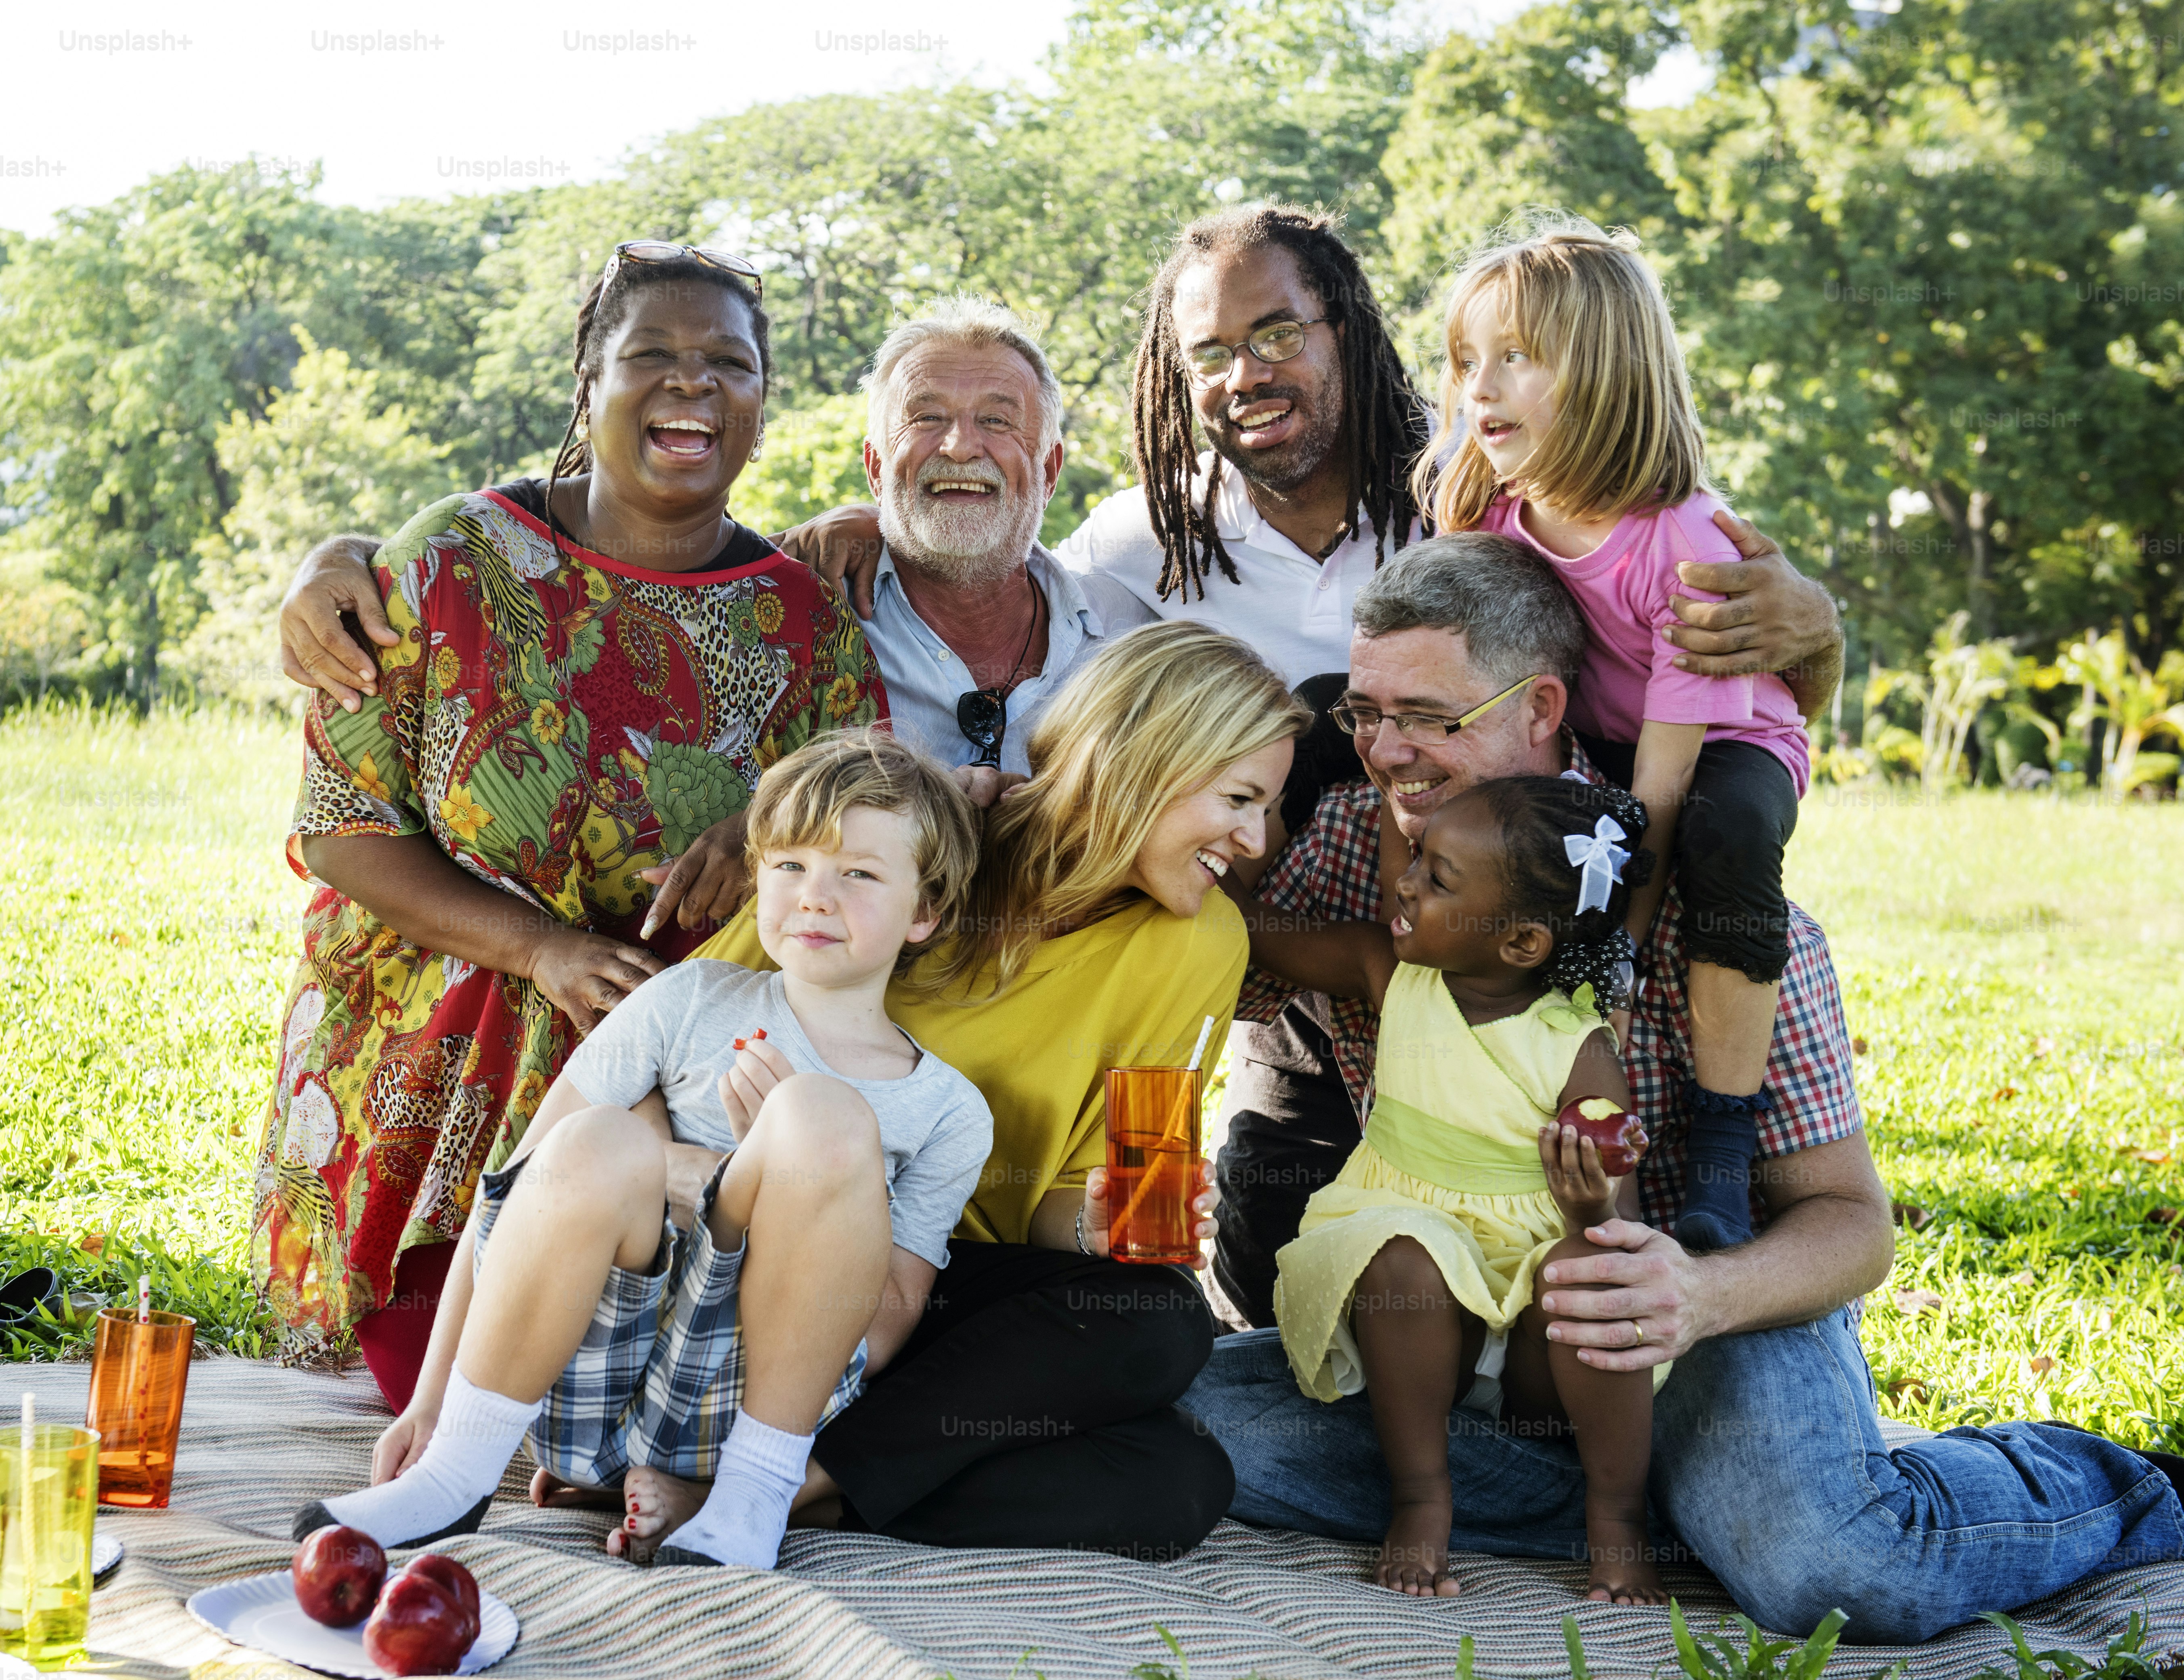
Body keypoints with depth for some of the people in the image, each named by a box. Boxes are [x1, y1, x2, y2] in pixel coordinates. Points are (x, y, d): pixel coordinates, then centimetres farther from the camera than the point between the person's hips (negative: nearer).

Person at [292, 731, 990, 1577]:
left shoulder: (951, 1114, 10)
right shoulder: (693, 1002, 9)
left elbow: (882, 1332, 2)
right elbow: (515, 1187, 8)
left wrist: (789, 1157, -9)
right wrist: (430, 1400, 2)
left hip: (732, 1405, 0)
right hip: (578, 1394, 0)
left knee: (825, 1117, -24)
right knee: (599, 1147, -31)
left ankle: (755, 1495, -18)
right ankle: (454, 1475, -15)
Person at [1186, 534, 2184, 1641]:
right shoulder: (1339, 845, -8)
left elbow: (1850, 1219, -16)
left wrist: (1702, 1297, -39)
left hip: (1713, 1310, -5)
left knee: (1833, 1576, -34)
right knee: (1204, 1407, -21)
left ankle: (2087, 1485, 2)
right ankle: (1675, 1507, -13)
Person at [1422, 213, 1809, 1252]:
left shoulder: (1689, 546, -30)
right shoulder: (1475, 501, -14)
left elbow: (1660, 787, -30)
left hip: (1729, 744, -5)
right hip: (1573, 746, 5)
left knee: (1727, 826, -38)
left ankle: (1721, 1157, -28)